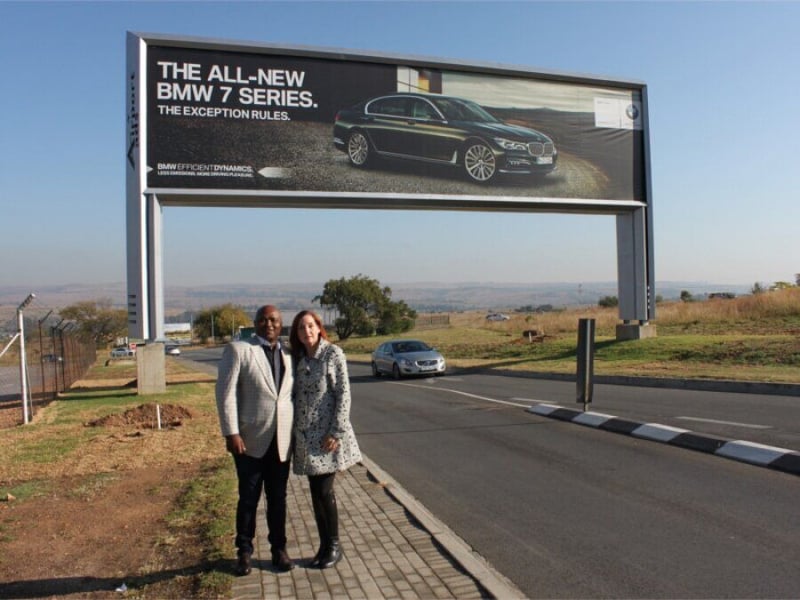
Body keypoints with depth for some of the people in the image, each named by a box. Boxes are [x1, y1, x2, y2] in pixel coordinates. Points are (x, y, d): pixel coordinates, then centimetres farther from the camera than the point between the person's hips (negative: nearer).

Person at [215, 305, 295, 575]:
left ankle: (279, 549, 26)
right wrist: (231, 433, -14)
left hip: (282, 440, 3)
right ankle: (244, 551, 26)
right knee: (249, 498, 9)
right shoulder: (238, 350, -3)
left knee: (278, 498, 11)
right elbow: (226, 392, -8)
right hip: (250, 439, -3)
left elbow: (296, 394, 12)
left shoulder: (289, 354, 9)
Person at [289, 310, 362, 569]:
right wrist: (293, 429, 6)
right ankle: (324, 545, 22)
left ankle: (334, 546, 15)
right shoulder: (298, 359, 9)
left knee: (325, 491, -3)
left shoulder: (333, 353, -7)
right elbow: (295, 396, 13)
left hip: (327, 434, -5)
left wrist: (336, 431, -15)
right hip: (305, 435, 5)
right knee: (315, 493, 10)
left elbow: (343, 393, -10)